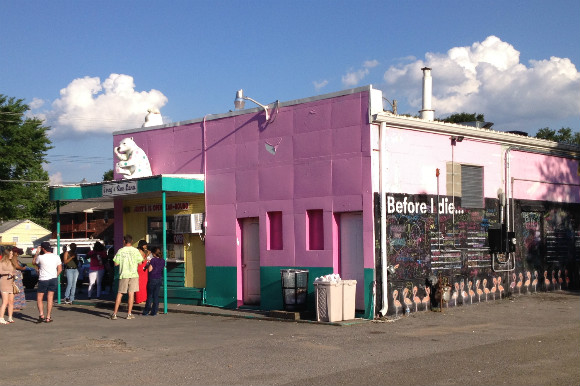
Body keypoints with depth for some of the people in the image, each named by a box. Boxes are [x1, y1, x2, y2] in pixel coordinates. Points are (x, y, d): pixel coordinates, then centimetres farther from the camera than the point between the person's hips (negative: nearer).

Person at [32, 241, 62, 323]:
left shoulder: (40, 257, -10)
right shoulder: (56, 257, 0)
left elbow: (33, 262, 10)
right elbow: (60, 269, 4)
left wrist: (36, 253, 16)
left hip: (43, 280, -3)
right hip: (53, 279, 3)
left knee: (39, 299, 8)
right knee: (50, 299, 7)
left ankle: (41, 315, -6)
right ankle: (48, 317, 8)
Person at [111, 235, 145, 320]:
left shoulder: (120, 251, -2)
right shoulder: (135, 251, -2)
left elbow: (116, 263, -2)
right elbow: (140, 263, 1)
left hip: (123, 275, 0)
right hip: (133, 274, 0)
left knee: (119, 294, 7)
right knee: (131, 294, 3)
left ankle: (114, 313, 7)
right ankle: (129, 314, 4)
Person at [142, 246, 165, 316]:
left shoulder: (153, 260, -15)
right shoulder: (163, 261, 3)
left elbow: (150, 270, -17)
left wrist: (148, 264, 1)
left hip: (152, 279, -5)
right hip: (159, 279, 5)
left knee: (149, 295, 5)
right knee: (156, 295, 8)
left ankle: (146, 311, 10)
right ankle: (154, 312, 8)